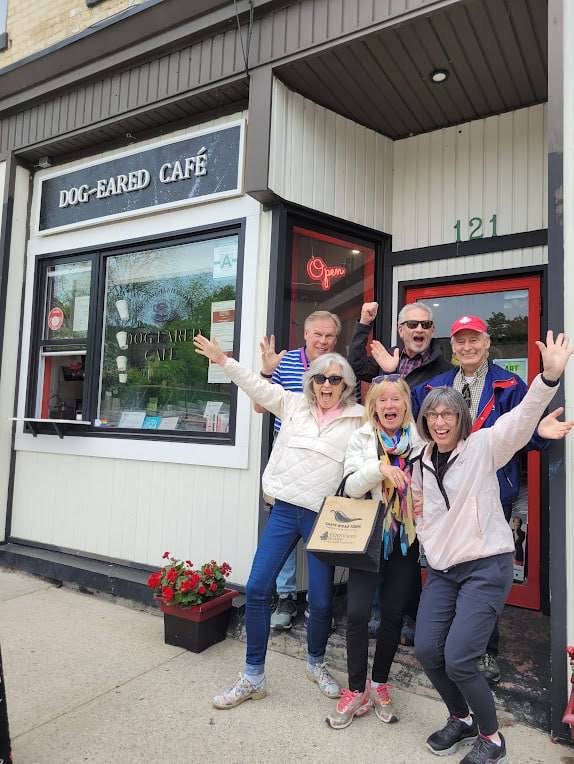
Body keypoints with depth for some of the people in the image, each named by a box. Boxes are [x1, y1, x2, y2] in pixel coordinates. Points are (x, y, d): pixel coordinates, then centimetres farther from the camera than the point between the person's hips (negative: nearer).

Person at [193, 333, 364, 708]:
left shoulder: (359, 418, 1)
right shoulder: (295, 404, 7)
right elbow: (257, 387, 6)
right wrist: (223, 360, 2)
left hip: (324, 516, -2)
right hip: (285, 508, 2)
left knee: (321, 600, 5)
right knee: (257, 588, 1)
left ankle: (316, 663, 37)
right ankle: (253, 677, 20)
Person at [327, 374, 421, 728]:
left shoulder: (420, 439, 2)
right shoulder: (362, 439, 0)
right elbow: (352, 486, -10)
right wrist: (380, 468, -25)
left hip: (407, 536, 2)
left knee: (394, 614, 11)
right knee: (357, 612, -7)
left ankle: (380, 684, 32)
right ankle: (357, 690, 15)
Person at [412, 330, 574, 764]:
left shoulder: (482, 447, -9)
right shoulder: (421, 464, 7)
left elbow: (522, 418, -25)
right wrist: (415, 510, -1)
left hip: (486, 566, -5)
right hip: (441, 569, 6)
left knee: (458, 659, -11)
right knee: (427, 651, 0)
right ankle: (462, 719, 30)